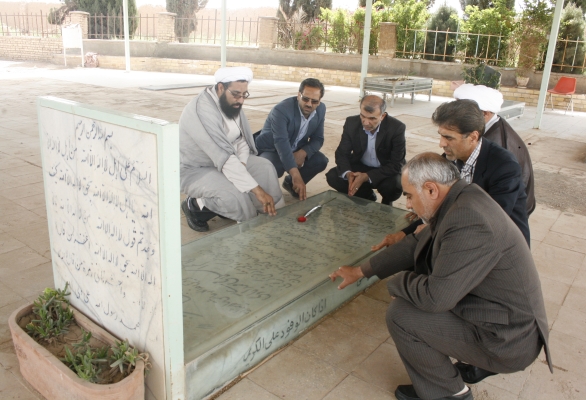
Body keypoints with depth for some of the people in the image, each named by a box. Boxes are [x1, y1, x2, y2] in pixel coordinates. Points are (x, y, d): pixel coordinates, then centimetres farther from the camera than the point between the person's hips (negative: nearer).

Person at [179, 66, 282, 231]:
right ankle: (196, 207, -4)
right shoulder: (202, 110, -31)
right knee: (235, 197, -31)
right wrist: (257, 190, -40)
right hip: (195, 170, -8)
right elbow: (225, 157, -38)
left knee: (265, 168, -10)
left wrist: (242, 162, -18)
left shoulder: (232, 103, -4)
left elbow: (243, 138, 5)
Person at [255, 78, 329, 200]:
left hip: (296, 151, 6)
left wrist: (303, 152, -27)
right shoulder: (281, 110, -30)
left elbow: (318, 139, -2)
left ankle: (291, 183, 8)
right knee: (273, 169, -37)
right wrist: (296, 175, -52)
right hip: (271, 149, -6)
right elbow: (282, 144, -41)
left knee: (321, 161, -17)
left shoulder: (321, 109, -9)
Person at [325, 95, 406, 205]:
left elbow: (396, 164, -24)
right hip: (360, 166, 3)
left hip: (387, 171, -3)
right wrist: (348, 173, -34)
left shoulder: (397, 128, -25)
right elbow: (342, 153, -10)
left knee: (394, 185, -35)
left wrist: (366, 177, -36)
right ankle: (367, 196, 8)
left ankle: (386, 202, 6)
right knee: (332, 176, -19)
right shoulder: (351, 123, -17)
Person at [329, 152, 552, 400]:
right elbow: (417, 245, 10)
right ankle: (475, 363, 23)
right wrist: (361, 271, 13)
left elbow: (435, 296, -30)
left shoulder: (468, 222, -31)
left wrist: (397, 281, -9)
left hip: (506, 340, -9)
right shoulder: (461, 198, -1)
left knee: (400, 314, -14)